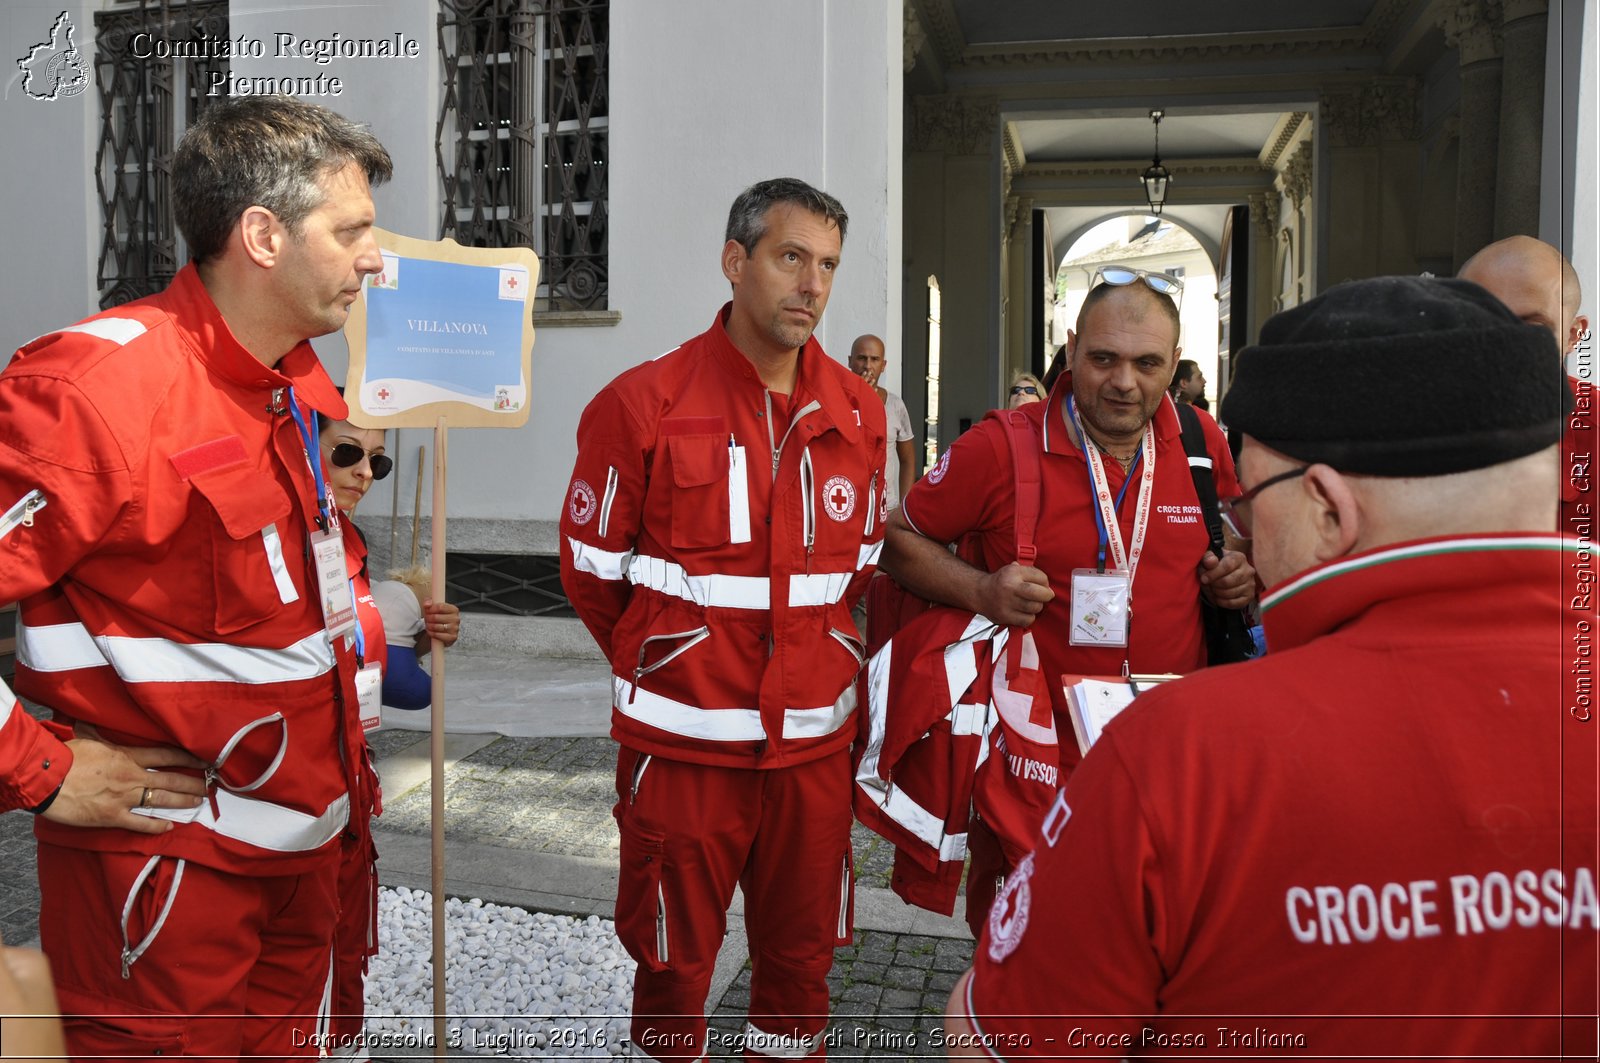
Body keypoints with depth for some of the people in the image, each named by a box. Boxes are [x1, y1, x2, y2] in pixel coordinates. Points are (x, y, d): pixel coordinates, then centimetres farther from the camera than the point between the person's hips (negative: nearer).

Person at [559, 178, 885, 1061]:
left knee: (800, 956, 17)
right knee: (673, 963, 13)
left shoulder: (858, 413, 4)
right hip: (683, 740, -3)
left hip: (814, 739, 4)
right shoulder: (644, 404, -9)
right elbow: (591, 564, 0)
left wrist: (816, 655, 11)